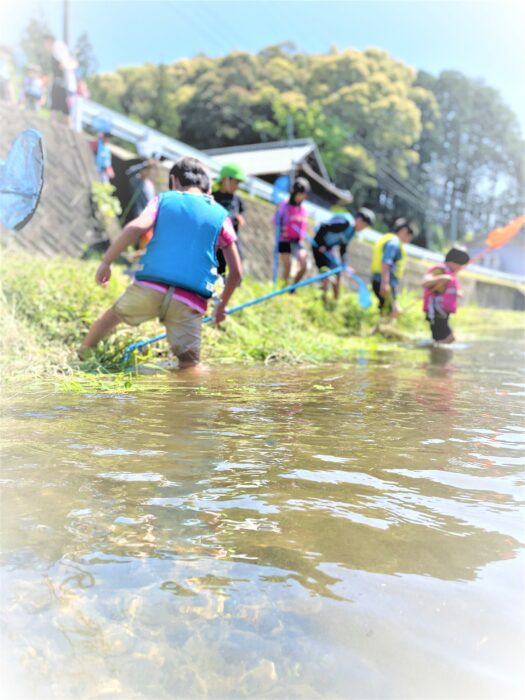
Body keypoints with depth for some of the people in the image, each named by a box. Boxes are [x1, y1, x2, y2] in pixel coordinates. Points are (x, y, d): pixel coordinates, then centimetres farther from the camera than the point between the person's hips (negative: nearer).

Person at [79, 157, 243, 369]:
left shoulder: (164, 199, 14)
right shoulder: (220, 215, 15)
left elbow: (136, 227, -8)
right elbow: (236, 272, 14)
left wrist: (106, 262, -3)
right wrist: (222, 305, 28)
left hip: (148, 287, 1)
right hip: (191, 301, -1)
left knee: (113, 314, 30)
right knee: (189, 365, 6)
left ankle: (79, 358, 42)